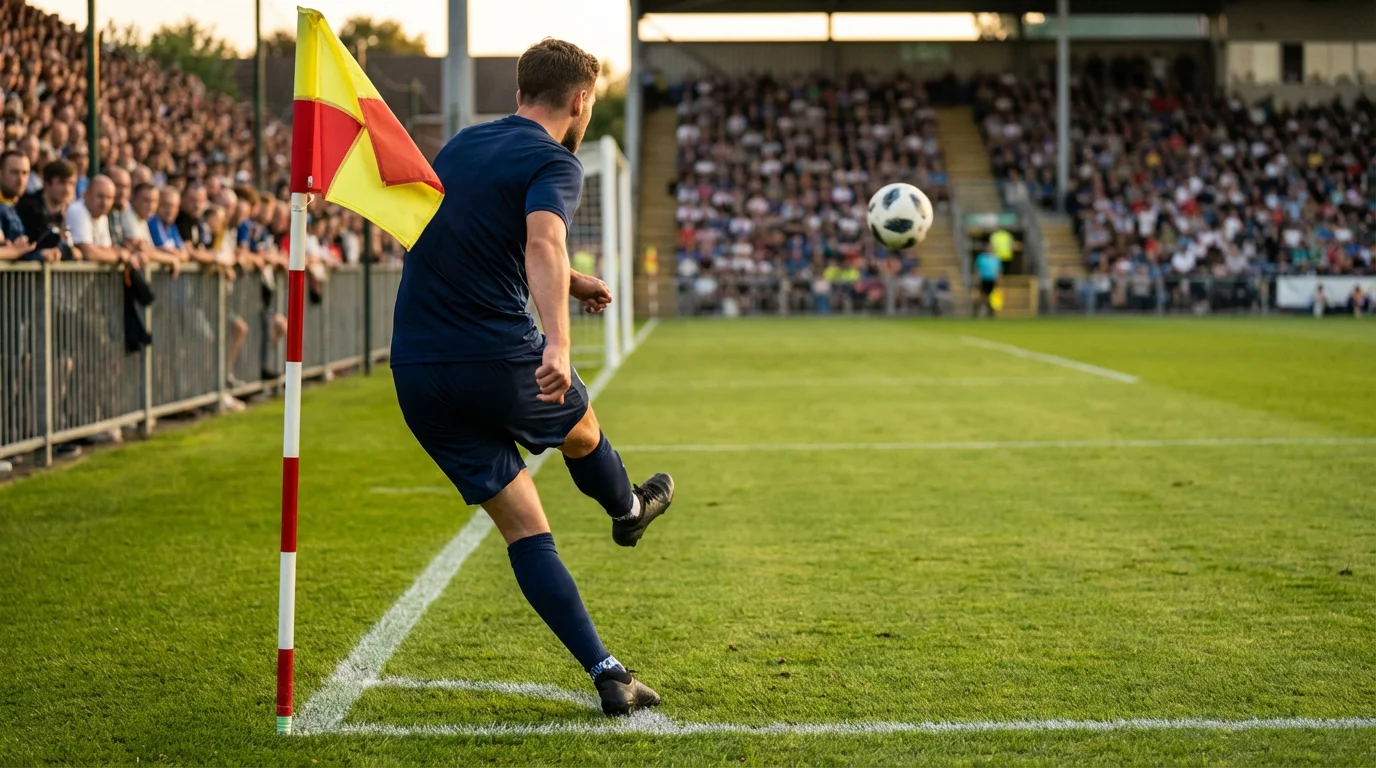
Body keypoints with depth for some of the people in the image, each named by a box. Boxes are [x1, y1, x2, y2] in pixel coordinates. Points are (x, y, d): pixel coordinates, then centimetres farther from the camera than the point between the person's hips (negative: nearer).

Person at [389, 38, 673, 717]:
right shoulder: (553, 163, -8)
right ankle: (628, 510, 59)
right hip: (499, 360, -6)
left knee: (522, 528, 8)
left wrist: (566, 280, 43)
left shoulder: (460, 145, 15)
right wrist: (557, 342, -44)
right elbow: (543, 243, -30)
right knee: (580, 428, 30)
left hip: (416, 373, 6)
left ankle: (605, 672, 4)